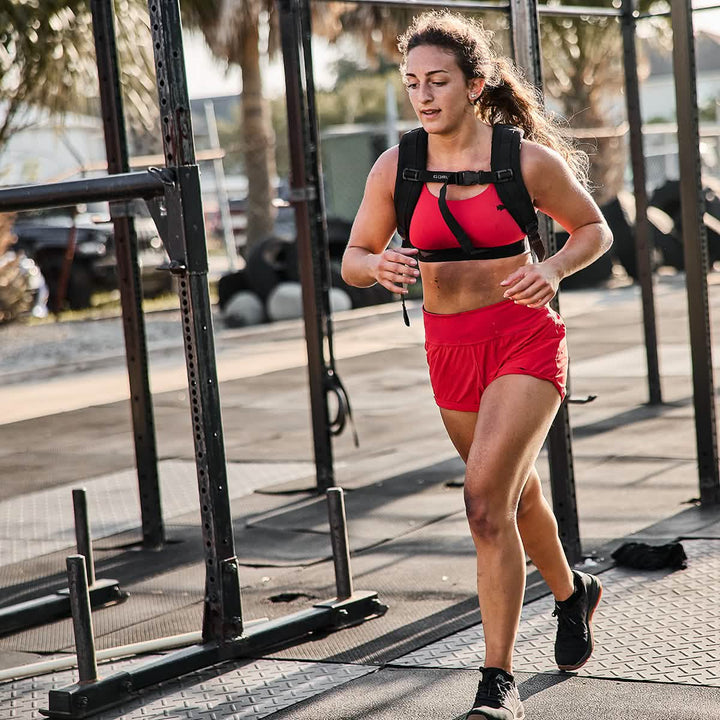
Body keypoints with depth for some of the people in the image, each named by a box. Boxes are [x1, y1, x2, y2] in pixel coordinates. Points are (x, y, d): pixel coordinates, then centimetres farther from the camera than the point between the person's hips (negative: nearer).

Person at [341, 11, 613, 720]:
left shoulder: (528, 159, -10)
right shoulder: (395, 167, -3)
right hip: (449, 348, 4)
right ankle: (571, 593, 51)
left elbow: (594, 228, 4)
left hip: (524, 340, -4)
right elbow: (353, 258, 4)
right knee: (516, 491, 21)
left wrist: (554, 269, -16)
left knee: (485, 497, -19)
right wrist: (380, 267, -19)